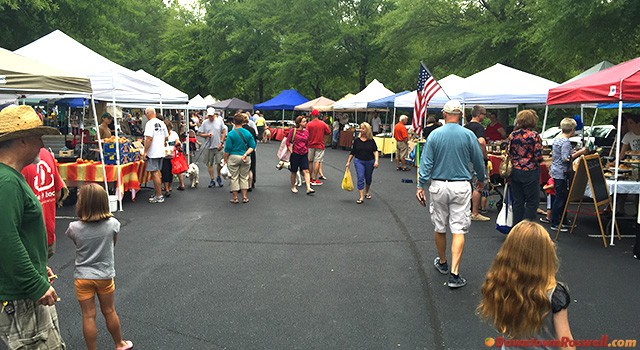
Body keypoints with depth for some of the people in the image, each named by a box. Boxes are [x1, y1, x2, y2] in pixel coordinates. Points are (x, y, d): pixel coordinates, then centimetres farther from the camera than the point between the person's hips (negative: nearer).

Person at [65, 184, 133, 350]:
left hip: (83, 277, -1)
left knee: (88, 316, 9)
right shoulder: (112, 224, -15)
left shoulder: (74, 228, -18)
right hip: (105, 275, 2)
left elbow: (77, 244, 3)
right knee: (109, 311, 19)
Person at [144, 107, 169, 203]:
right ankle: (158, 193, 24)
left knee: (154, 173, -3)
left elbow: (149, 138, -21)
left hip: (152, 153, -8)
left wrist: (145, 151, -15)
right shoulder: (161, 123, 9)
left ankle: (159, 196, -1)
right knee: (157, 172, 17)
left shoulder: (150, 123, -14)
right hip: (161, 152, 8)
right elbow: (166, 137, 15)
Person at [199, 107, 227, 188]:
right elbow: (201, 134, 8)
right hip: (208, 146, 2)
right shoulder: (204, 123, 6)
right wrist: (207, 135, -13)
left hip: (218, 146, -2)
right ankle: (212, 180, 16)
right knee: (209, 164, 5)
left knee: (220, 163, -5)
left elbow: (224, 132, 3)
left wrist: (221, 143, -5)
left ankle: (218, 177, 19)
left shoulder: (220, 121, 3)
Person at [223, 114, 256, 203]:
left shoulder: (231, 134, -10)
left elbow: (227, 149, -8)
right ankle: (244, 197, 15)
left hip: (233, 157, -3)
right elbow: (252, 146, -3)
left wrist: (225, 159, 2)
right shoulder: (248, 133, 0)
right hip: (246, 159, 3)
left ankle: (235, 198, 13)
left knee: (234, 178, 8)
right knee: (244, 177, 13)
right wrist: (246, 154, -8)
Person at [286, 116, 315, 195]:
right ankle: (293, 187, 25)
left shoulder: (306, 132, 6)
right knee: (294, 172, 9)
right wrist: (291, 152, -7)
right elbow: (288, 142, -2)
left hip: (304, 154, 3)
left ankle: (308, 188, -14)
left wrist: (307, 155, 15)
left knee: (306, 171, -8)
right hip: (295, 153, -3)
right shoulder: (293, 130, -6)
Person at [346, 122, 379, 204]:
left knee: (368, 178, 15)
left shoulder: (371, 140, -2)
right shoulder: (357, 140, 0)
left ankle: (367, 193, 38)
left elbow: (375, 151, -5)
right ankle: (361, 197, -10)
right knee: (360, 178, -10)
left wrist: (376, 161, -17)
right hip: (359, 161, 0)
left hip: (370, 162, 1)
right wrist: (348, 162, 5)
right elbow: (352, 152, 6)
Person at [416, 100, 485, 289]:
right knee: (458, 230, 0)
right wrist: (481, 179, 24)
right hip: (461, 186, -1)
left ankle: (442, 262, 34)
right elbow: (478, 160, 6)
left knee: (439, 227, 15)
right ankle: (454, 274, -5)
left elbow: (426, 162, -5)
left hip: (439, 186, 1)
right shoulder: (468, 135, -4)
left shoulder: (435, 135, -4)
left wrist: (420, 186, 1)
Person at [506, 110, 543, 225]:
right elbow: (538, 157, -14)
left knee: (517, 201, 11)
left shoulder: (512, 135, 2)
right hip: (530, 172, -5)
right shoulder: (535, 135, -11)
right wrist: (539, 160, 7)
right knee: (532, 202, 5)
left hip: (515, 171, 5)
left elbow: (507, 154, 6)